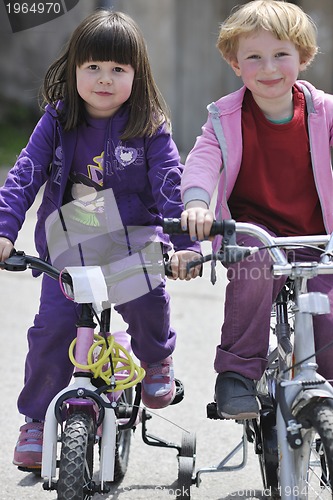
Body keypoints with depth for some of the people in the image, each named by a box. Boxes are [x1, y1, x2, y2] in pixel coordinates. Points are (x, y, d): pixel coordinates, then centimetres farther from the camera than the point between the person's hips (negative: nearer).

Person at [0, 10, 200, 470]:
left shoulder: (150, 129, -6)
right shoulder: (58, 121, -1)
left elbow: (172, 186, -12)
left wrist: (186, 244, -27)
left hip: (133, 242, -2)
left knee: (147, 302, -27)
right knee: (53, 324, -13)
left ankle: (157, 359, 9)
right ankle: (37, 420, 6)